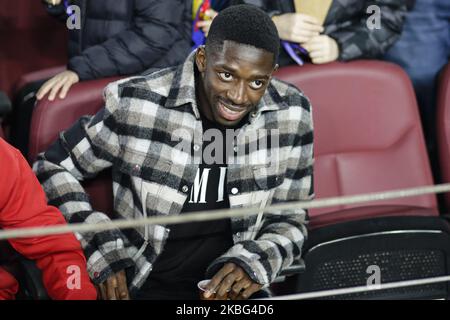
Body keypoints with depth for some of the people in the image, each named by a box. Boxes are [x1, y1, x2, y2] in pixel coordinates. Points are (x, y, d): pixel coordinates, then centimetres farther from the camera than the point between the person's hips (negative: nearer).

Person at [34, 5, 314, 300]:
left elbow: (290, 218, 7)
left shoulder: (292, 115, -6)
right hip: (142, 285, -2)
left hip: (231, 285, 3)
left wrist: (254, 264, -13)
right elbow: (53, 167, 1)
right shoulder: (137, 105, -13)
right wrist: (102, 250, -9)